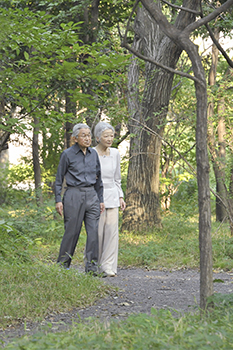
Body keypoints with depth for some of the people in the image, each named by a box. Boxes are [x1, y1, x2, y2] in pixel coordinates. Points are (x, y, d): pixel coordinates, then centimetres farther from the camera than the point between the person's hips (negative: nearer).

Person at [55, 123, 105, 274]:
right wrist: (58, 200, -5)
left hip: (91, 195, 4)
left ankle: (92, 266, 1)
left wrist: (101, 199, 14)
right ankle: (62, 264, 12)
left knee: (94, 230, -4)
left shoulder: (93, 153, 11)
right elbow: (59, 178, 2)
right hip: (74, 195, -4)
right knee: (72, 230, -2)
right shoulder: (68, 154, -2)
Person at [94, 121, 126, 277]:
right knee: (96, 232, -4)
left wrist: (121, 197, 11)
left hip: (112, 197, 4)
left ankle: (108, 267, -4)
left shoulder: (115, 154, 9)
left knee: (112, 230, -6)